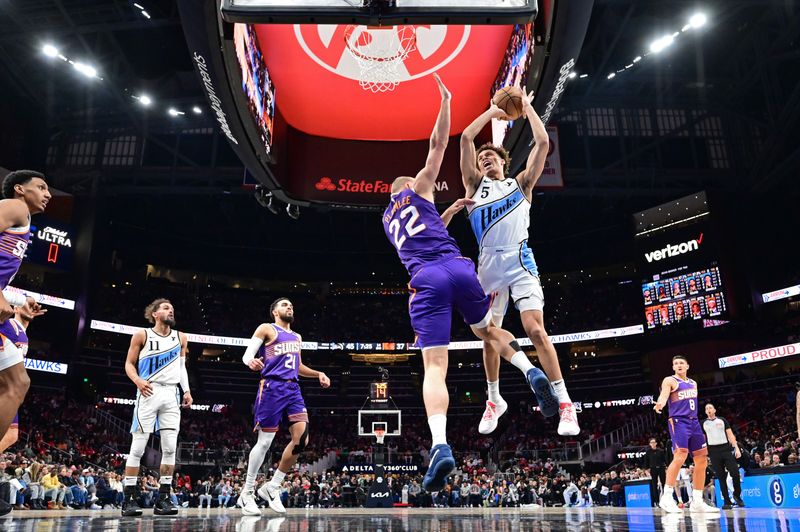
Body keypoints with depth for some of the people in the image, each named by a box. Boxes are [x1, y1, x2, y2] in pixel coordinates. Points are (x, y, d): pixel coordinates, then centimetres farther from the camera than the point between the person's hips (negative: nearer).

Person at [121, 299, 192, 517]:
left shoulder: (180, 337, 10)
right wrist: (138, 381, -17)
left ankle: (163, 498, 7)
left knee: (170, 448, -1)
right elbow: (129, 363, 2)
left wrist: (187, 390, 5)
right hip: (148, 393, -3)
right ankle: (129, 499, 7)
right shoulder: (142, 335, 0)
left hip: (171, 394, 3)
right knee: (137, 448, -2)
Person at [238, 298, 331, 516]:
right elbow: (247, 354, -4)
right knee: (265, 441, -4)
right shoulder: (266, 329, 3)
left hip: (293, 389, 6)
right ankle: (247, 493, 12)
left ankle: (272, 487, 8)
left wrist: (318, 374, 18)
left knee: (301, 439, -7)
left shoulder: (296, 337, 23)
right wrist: (251, 362, -28)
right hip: (272, 387, -6)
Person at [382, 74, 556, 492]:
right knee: (486, 329, 25)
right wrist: (445, 103, 21)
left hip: (425, 279, 1)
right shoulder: (418, 188, 19)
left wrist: (450, 211, 43)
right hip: (459, 267, -1)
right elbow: (438, 144, 13)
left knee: (435, 365, -8)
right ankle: (530, 370, 0)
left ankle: (440, 445, -27)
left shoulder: (387, 219, 32)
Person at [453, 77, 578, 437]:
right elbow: (466, 138, 11)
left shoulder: (521, 183, 17)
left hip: (520, 261, -2)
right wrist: (493, 111, 18)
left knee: (535, 330, -13)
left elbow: (543, 143, 9)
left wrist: (527, 107, 16)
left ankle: (564, 404, -9)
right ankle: (494, 400, 23)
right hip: (488, 264, 2)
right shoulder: (475, 185, 18)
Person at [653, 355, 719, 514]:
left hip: (694, 422, 8)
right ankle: (667, 497, -20)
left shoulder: (693, 383, 20)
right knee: (680, 455, -24)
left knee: (702, 460, 6)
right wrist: (660, 404, -42)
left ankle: (697, 502, 14)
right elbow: (663, 395, -20)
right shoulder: (669, 381, -1)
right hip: (678, 421, -8)